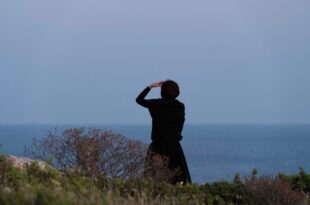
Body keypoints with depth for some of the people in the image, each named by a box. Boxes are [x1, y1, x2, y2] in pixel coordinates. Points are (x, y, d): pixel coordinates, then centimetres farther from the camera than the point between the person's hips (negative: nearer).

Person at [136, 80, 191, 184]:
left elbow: (139, 99, 7)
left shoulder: (157, 104, -7)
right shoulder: (181, 107, 1)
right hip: (175, 146, 3)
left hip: (158, 146, -3)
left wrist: (150, 86, 13)